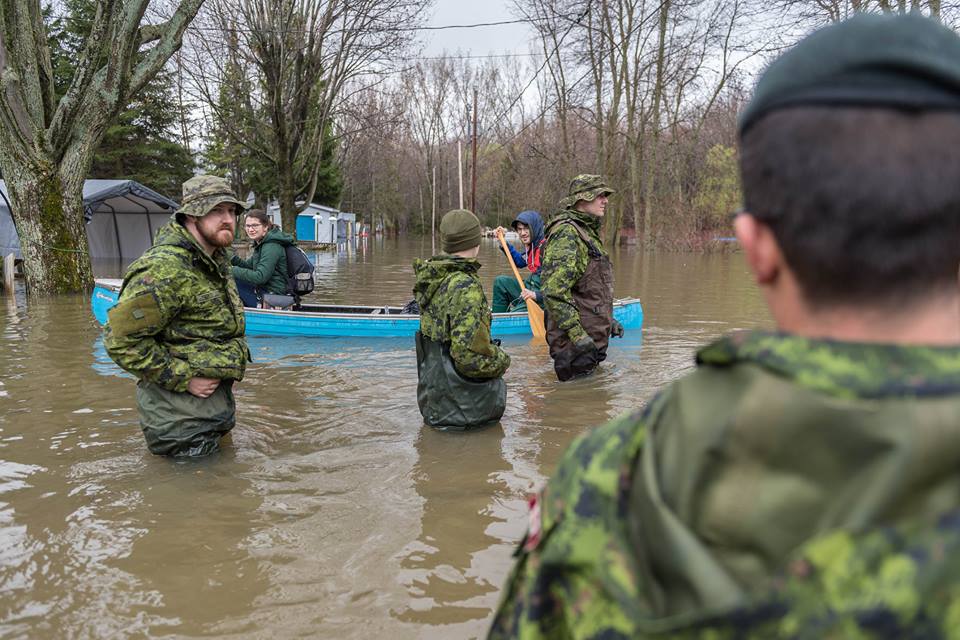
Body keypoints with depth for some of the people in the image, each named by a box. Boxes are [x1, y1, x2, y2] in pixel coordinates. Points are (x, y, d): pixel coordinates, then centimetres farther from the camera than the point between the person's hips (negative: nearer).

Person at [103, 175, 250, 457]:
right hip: (181, 418, -9)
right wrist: (184, 378, -23)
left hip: (214, 407, 10)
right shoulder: (166, 269, -24)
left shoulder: (215, 261, 10)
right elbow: (121, 339, -27)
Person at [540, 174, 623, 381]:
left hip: (592, 337, 10)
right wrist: (577, 334, -27)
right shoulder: (567, 234, -18)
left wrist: (608, 319, 25)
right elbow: (554, 291, -26)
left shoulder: (589, 232, 17)